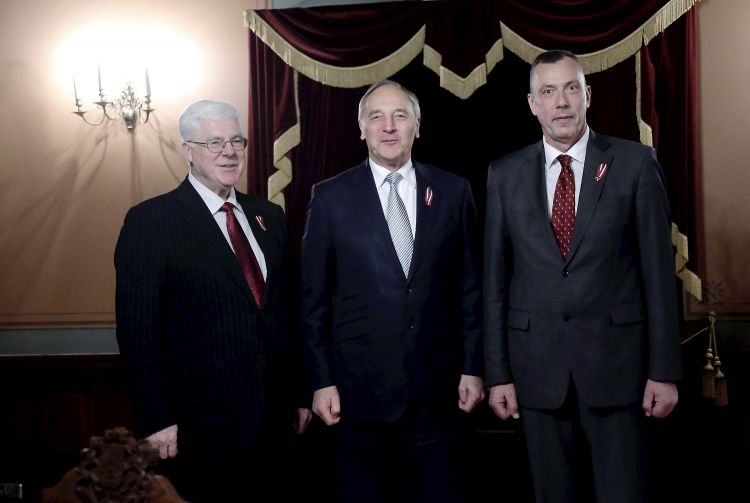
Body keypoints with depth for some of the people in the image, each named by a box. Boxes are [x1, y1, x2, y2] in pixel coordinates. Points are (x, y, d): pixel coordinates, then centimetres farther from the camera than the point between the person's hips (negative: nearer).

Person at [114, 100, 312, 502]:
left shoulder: (269, 217, 11)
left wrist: (301, 394, 11)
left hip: (273, 419, 5)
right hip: (199, 424, -5)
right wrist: (157, 420, -14)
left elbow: (288, 311, 13)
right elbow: (137, 328, -11)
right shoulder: (150, 221, -8)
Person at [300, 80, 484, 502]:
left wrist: (473, 368, 3)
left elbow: (470, 288, 6)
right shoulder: (331, 197, 0)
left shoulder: (453, 191, 4)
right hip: (362, 385, -1)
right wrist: (321, 381, -3)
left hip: (438, 384, 1)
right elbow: (314, 299, 1)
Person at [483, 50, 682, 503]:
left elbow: (658, 269, -1)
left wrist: (665, 370, -4)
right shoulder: (506, 174, 5)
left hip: (615, 360, -2)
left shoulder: (635, 163, -1)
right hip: (538, 365, 2)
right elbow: (496, 278, 6)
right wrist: (498, 373, 3)